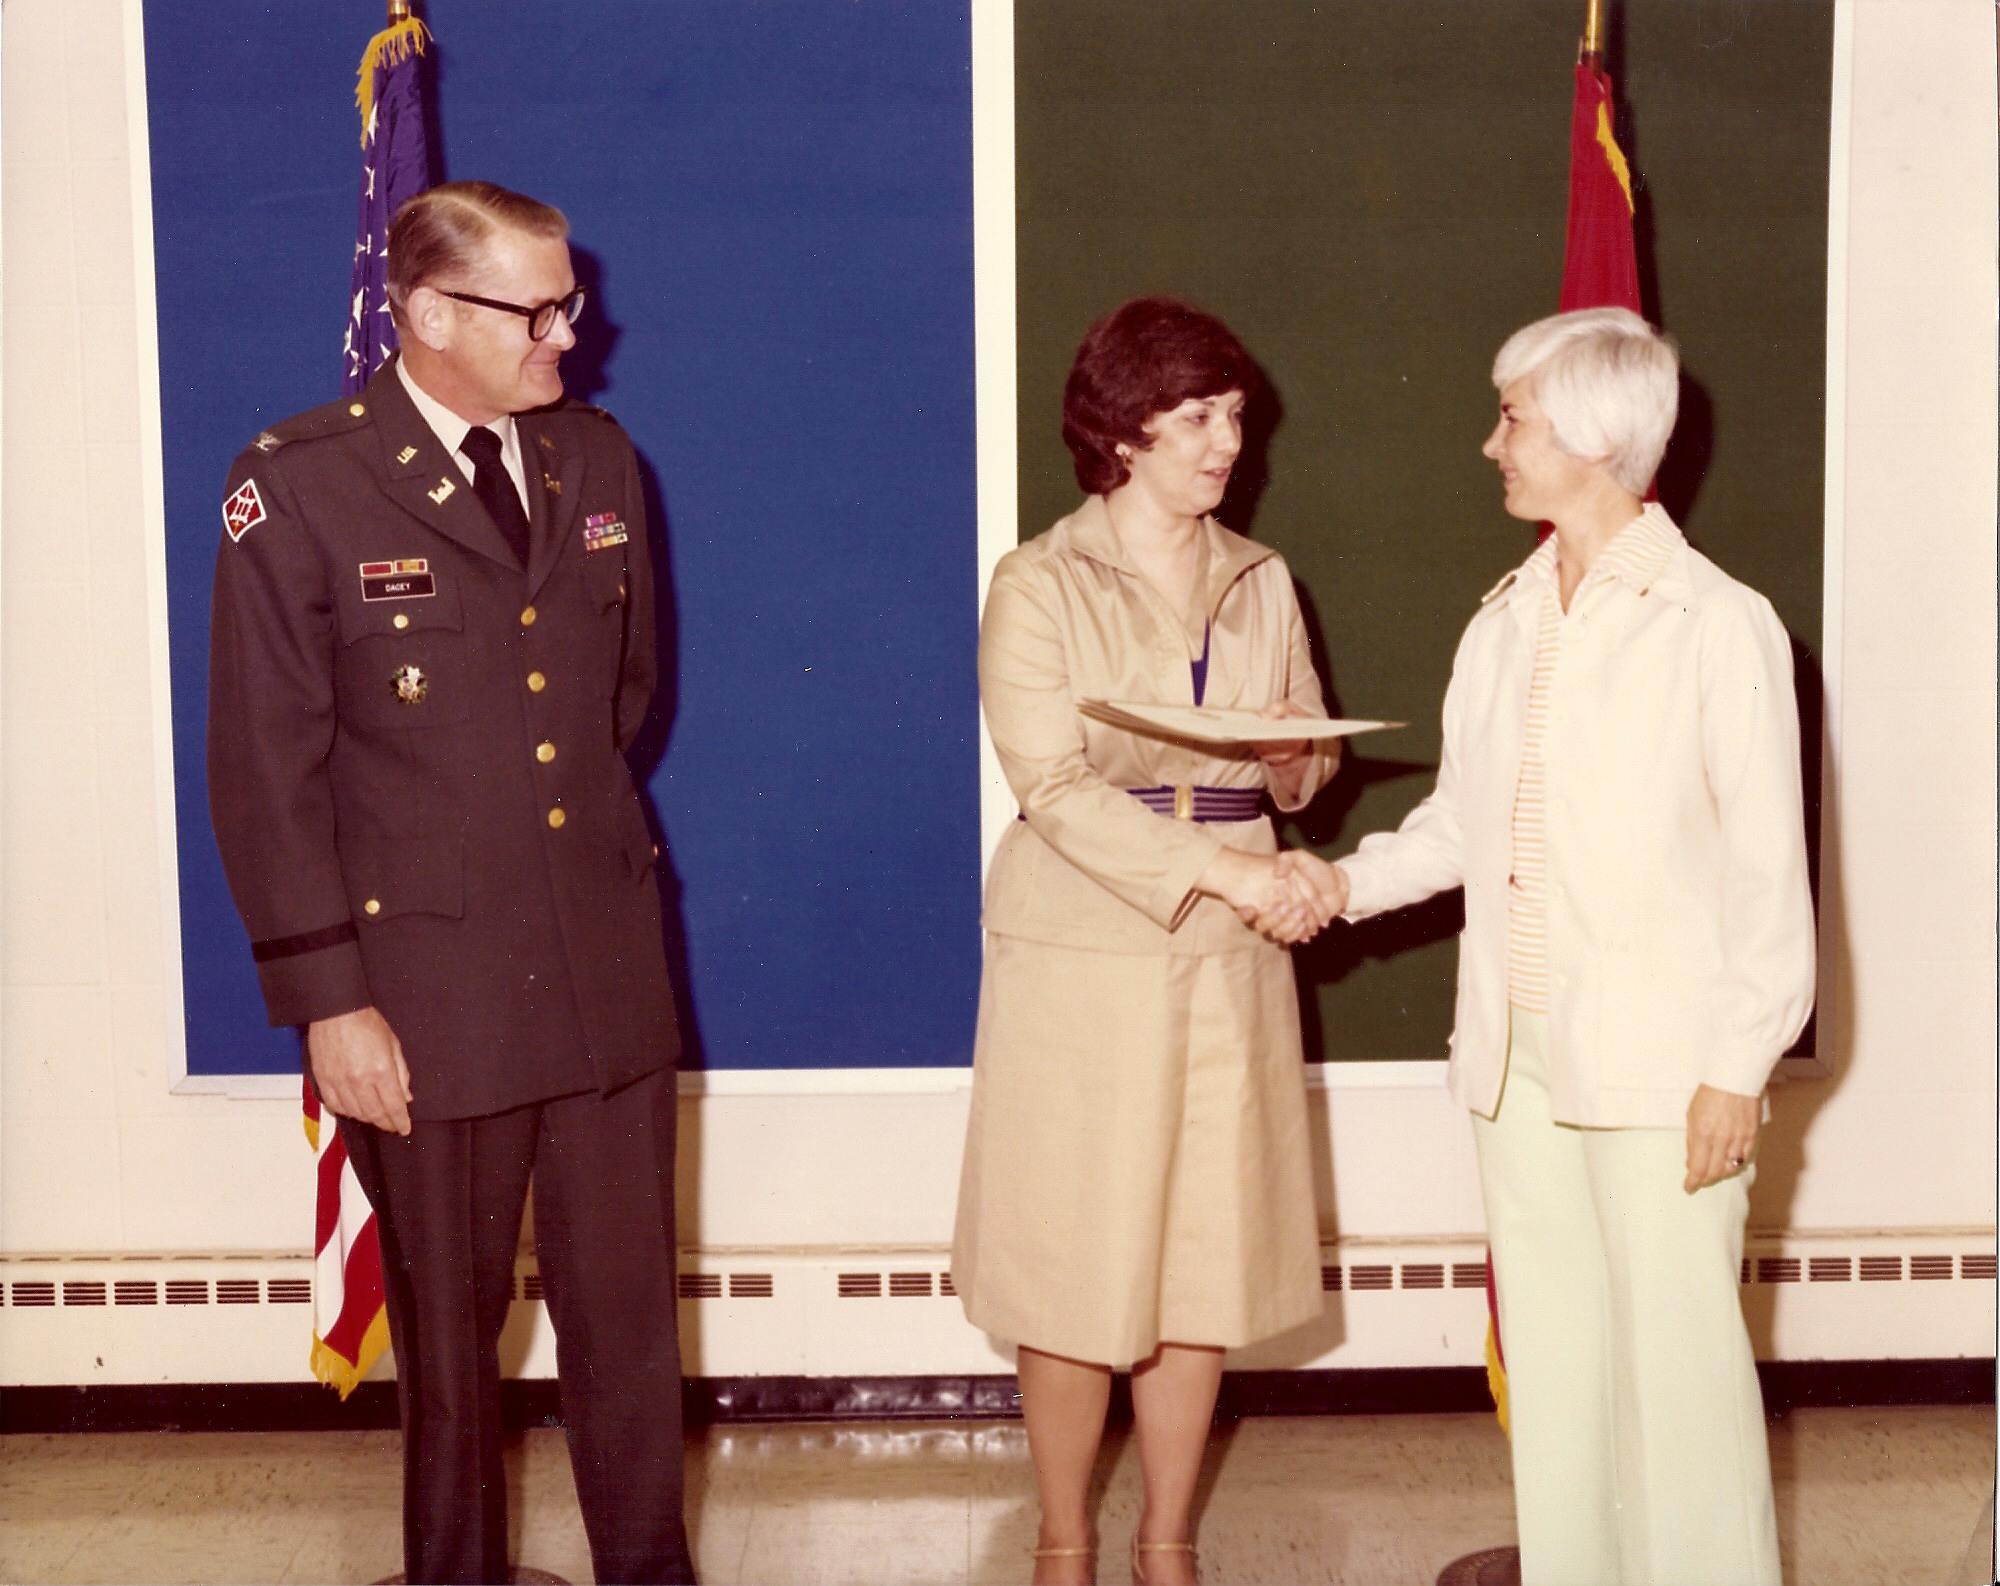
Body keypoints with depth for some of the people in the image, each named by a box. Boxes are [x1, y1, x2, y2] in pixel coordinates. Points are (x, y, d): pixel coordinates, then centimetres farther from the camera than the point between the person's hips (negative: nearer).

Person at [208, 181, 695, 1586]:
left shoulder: (600, 460, 7)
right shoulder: (298, 488, -9)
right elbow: (267, 771, -9)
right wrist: (328, 998, -10)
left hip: (608, 965, 4)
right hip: (427, 990, -4)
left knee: (629, 1313, 10)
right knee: (449, 1329, 12)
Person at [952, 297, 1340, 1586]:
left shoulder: (1260, 582, 10)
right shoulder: (1041, 585, -5)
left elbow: (1315, 756, 16)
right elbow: (1052, 784, -15)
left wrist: (1287, 758, -8)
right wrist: (1221, 868, -22)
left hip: (1231, 953, 4)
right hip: (1085, 953, -4)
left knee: (1210, 1252, 7)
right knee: (1076, 1258, 1)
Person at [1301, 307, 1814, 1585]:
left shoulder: (1720, 628, -9)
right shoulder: (1504, 625, 10)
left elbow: (1769, 872, -9)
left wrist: (1738, 1069, -11)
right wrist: (1350, 880, 5)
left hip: (1659, 1064, -6)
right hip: (1519, 1050, 6)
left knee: (1679, 1358, 0)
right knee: (1550, 1352, 13)